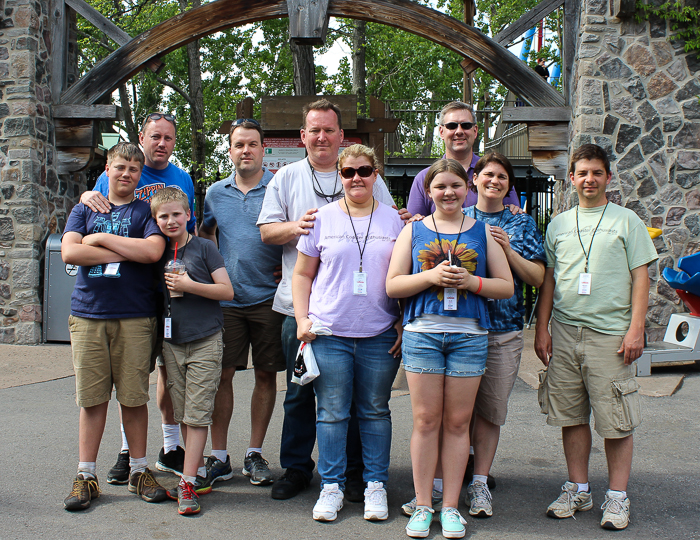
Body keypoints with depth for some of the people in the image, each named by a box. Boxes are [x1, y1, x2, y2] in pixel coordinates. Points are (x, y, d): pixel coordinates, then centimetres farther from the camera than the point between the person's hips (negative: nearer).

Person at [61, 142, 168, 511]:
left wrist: (102, 238, -5)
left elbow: (153, 251, -10)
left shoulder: (146, 211, 9)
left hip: (134, 317, -1)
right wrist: (125, 253, -7)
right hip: (88, 315, 2)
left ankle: (138, 471, 16)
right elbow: (69, 252, -2)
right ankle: (86, 477, 12)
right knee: (92, 398, 3)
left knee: (134, 397, 3)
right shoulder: (84, 210, 15)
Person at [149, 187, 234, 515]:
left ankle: (188, 483, -2)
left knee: (197, 414, -5)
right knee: (181, 415, 9)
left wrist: (189, 285, -15)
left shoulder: (204, 248, -3)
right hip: (171, 341, 5)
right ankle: (200, 474, 21)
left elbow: (227, 291, -7)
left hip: (205, 341, -5)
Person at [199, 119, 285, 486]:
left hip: (268, 297, -2)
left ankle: (255, 453, 16)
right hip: (225, 298, 2)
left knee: (266, 374, 4)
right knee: (222, 374, 2)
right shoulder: (215, 193, 11)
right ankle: (219, 456, 12)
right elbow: (205, 235, 24)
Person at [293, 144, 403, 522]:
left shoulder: (393, 219, 7)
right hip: (329, 333, 0)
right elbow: (302, 274, 9)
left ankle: (376, 485, 20)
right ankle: (331, 486, 16)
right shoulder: (322, 218, 5)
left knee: (375, 411, 9)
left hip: (380, 335, 1)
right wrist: (302, 318, -1)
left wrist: (405, 324, 2)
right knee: (332, 413, 4)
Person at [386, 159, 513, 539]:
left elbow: (506, 286, 8)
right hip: (422, 333, 0)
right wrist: (432, 276, -12)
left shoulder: (482, 232, 10)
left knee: (458, 422, 4)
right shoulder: (414, 230, 9)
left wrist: (470, 281, -10)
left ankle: (451, 507, 15)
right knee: (426, 420, 1)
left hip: (469, 335, 1)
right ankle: (423, 505, 12)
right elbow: (393, 285, 3)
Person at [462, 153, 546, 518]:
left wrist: (508, 250, -8)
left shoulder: (521, 224, 10)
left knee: (490, 409, 5)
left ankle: (479, 483, 16)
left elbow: (537, 279, 3)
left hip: (502, 332, 1)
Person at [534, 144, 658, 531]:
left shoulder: (626, 220, 4)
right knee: (571, 415, 8)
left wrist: (635, 328, -7)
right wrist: (541, 329, 9)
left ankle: (617, 497, 11)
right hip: (564, 333, 3)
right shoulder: (558, 224, 13)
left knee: (615, 419, 0)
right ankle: (577, 489, 21)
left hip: (610, 332, -3)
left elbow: (640, 277, 1)